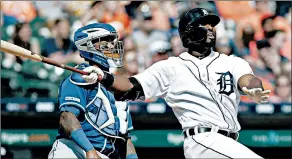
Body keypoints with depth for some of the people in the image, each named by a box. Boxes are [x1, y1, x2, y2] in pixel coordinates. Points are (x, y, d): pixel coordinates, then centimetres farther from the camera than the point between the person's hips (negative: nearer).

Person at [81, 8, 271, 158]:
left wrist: (255, 91, -31)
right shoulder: (170, 68, 8)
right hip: (202, 140, -5)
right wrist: (104, 77, -16)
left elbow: (248, 80, -5)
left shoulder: (232, 63, 15)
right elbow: (132, 88, 3)